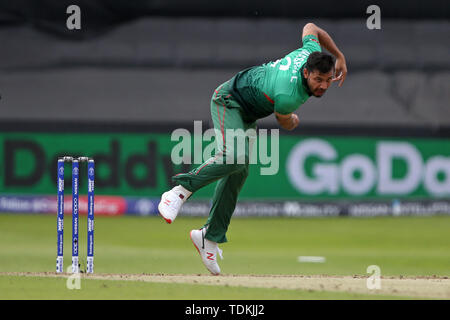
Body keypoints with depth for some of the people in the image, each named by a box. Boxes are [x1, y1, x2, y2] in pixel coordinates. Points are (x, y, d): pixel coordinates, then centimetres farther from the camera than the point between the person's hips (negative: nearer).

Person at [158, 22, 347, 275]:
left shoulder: (312, 51, -18)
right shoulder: (287, 97, -37)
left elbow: (311, 27, 7)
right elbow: (285, 123, -12)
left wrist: (339, 56, 14)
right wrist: (294, 120, 11)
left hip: (247, 115, 9)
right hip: (229, 100, -9)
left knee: (240, 171, 4)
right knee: (234, 156, -34)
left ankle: (211, 236, 9)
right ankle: (181, 190, -22)